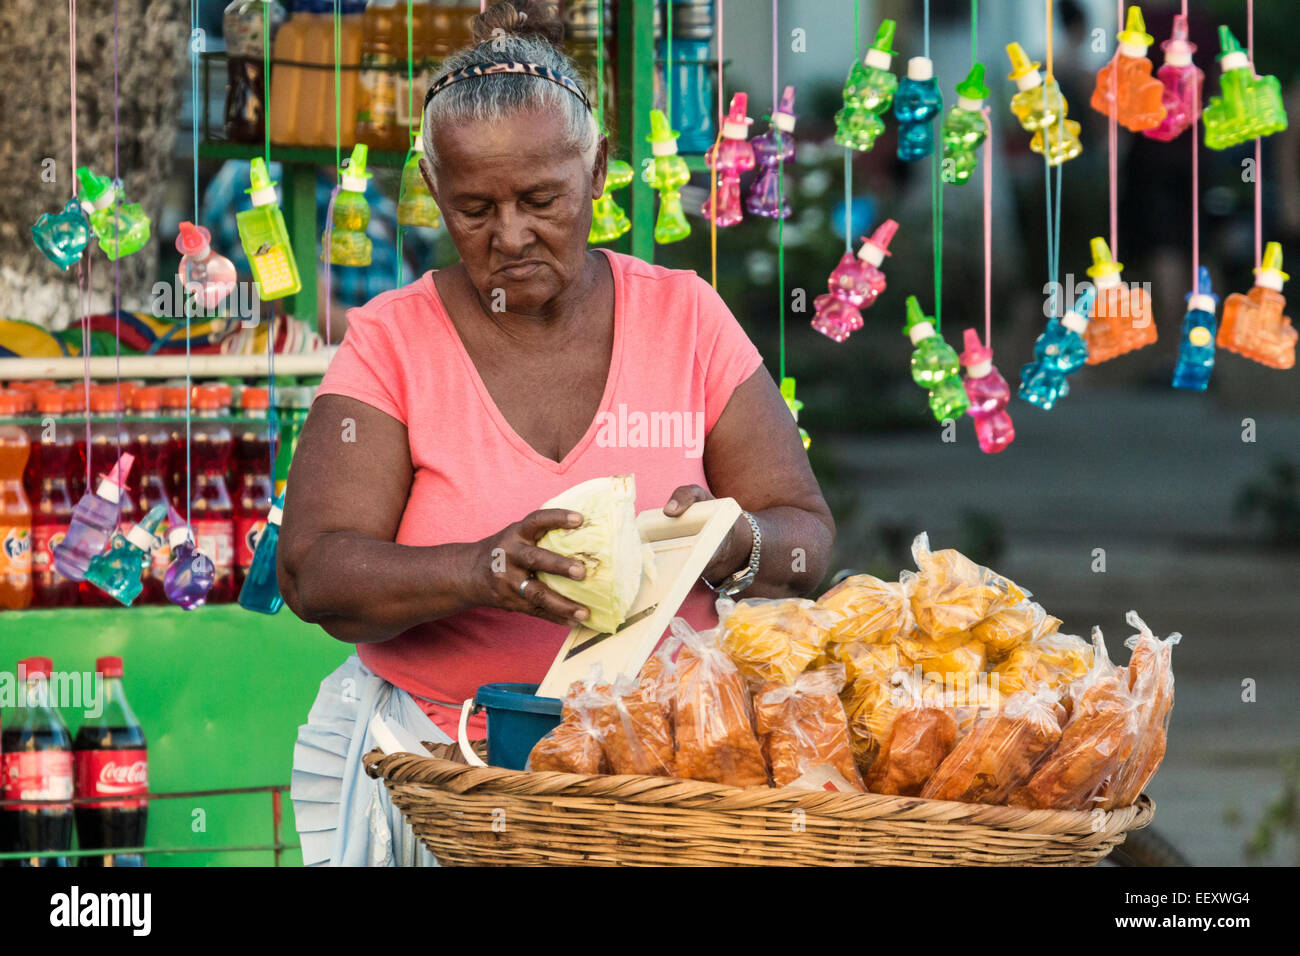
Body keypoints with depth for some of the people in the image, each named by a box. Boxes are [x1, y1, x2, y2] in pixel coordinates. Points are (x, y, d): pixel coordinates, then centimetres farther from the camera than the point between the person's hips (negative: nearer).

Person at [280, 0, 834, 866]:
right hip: (431, 756, 0)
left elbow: (805, 540, 7)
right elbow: (314, 574, -8)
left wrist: (728, 544, -18)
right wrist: (485, 572, -27)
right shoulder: (393, 341, 2)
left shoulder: (684, 318, 7)